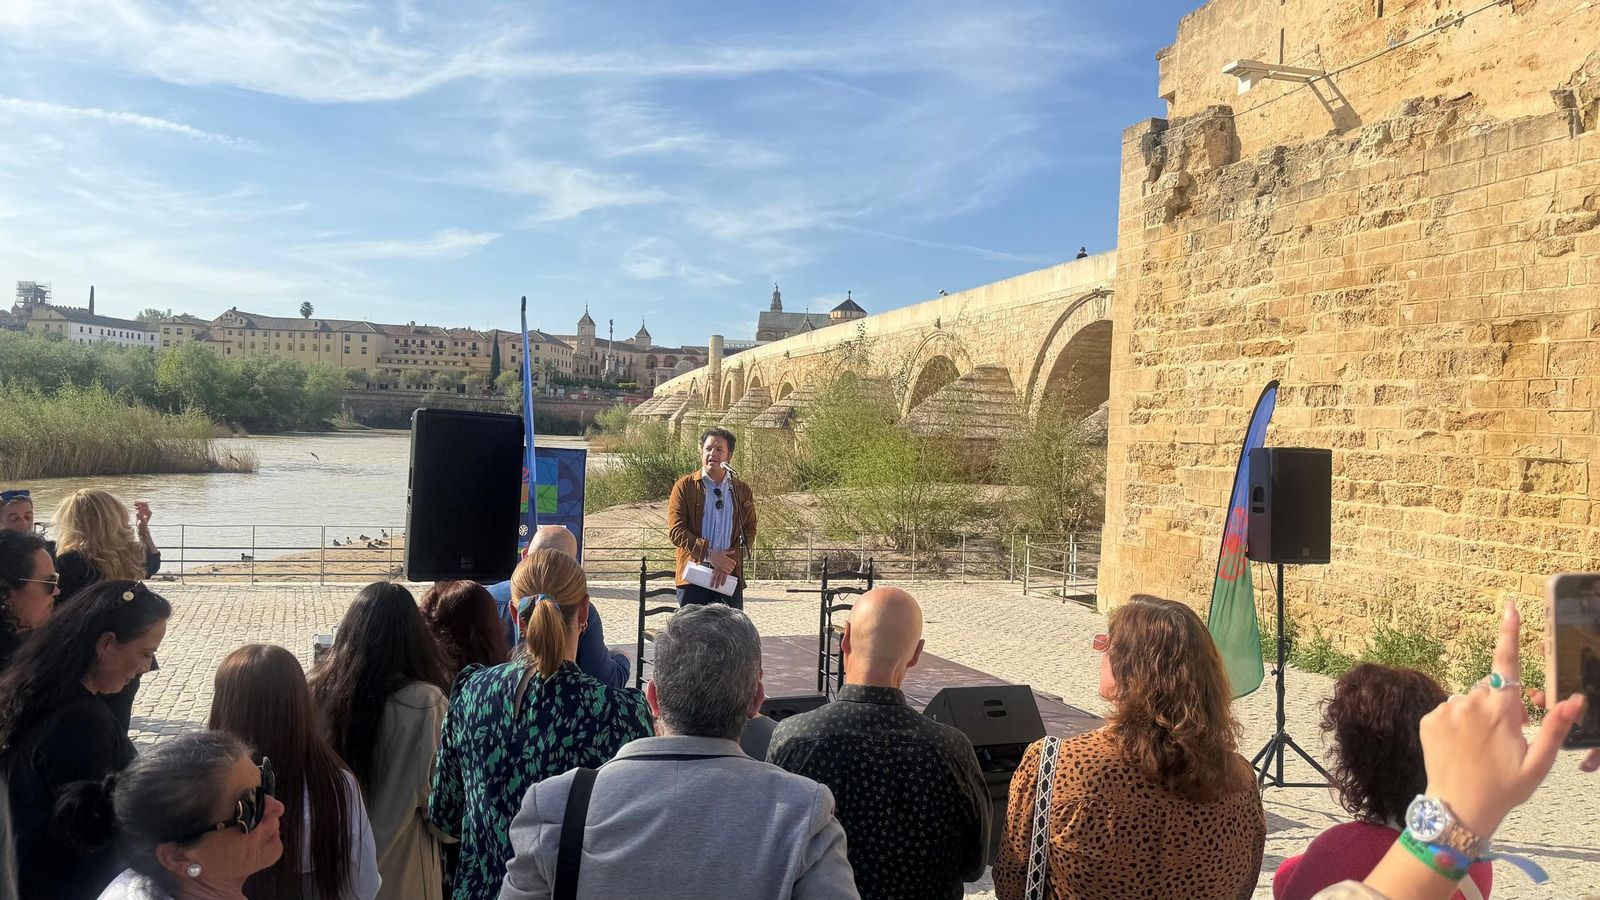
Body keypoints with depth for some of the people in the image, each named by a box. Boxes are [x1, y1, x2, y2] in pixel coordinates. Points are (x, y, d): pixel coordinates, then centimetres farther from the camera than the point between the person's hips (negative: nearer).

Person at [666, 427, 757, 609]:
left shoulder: (742, 491, 11)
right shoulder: (684, 486, 3)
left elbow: (749, 530, 6)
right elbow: (675, 530, -5)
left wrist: (729, 562, -10)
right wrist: (708, 554, -15)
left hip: (730, 577, 2)